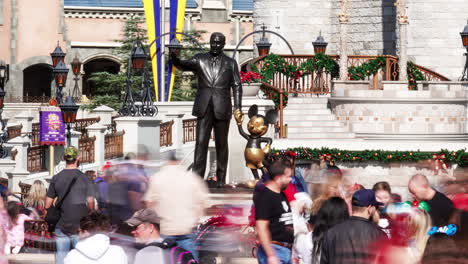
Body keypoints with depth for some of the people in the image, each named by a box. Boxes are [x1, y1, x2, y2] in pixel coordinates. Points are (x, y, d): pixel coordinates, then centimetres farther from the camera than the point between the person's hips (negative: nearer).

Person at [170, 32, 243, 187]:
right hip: (204, 109, 0)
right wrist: (175, 59, -30)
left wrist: (238, 107, -6)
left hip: (222, 109, 0)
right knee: (201, 143, -6)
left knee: (221, 144, 5)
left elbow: (237, 86, 5)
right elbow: (183, 65, -7)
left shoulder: (230, 63, 9)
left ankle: (221, 179, 11)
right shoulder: (200, 60, 9)